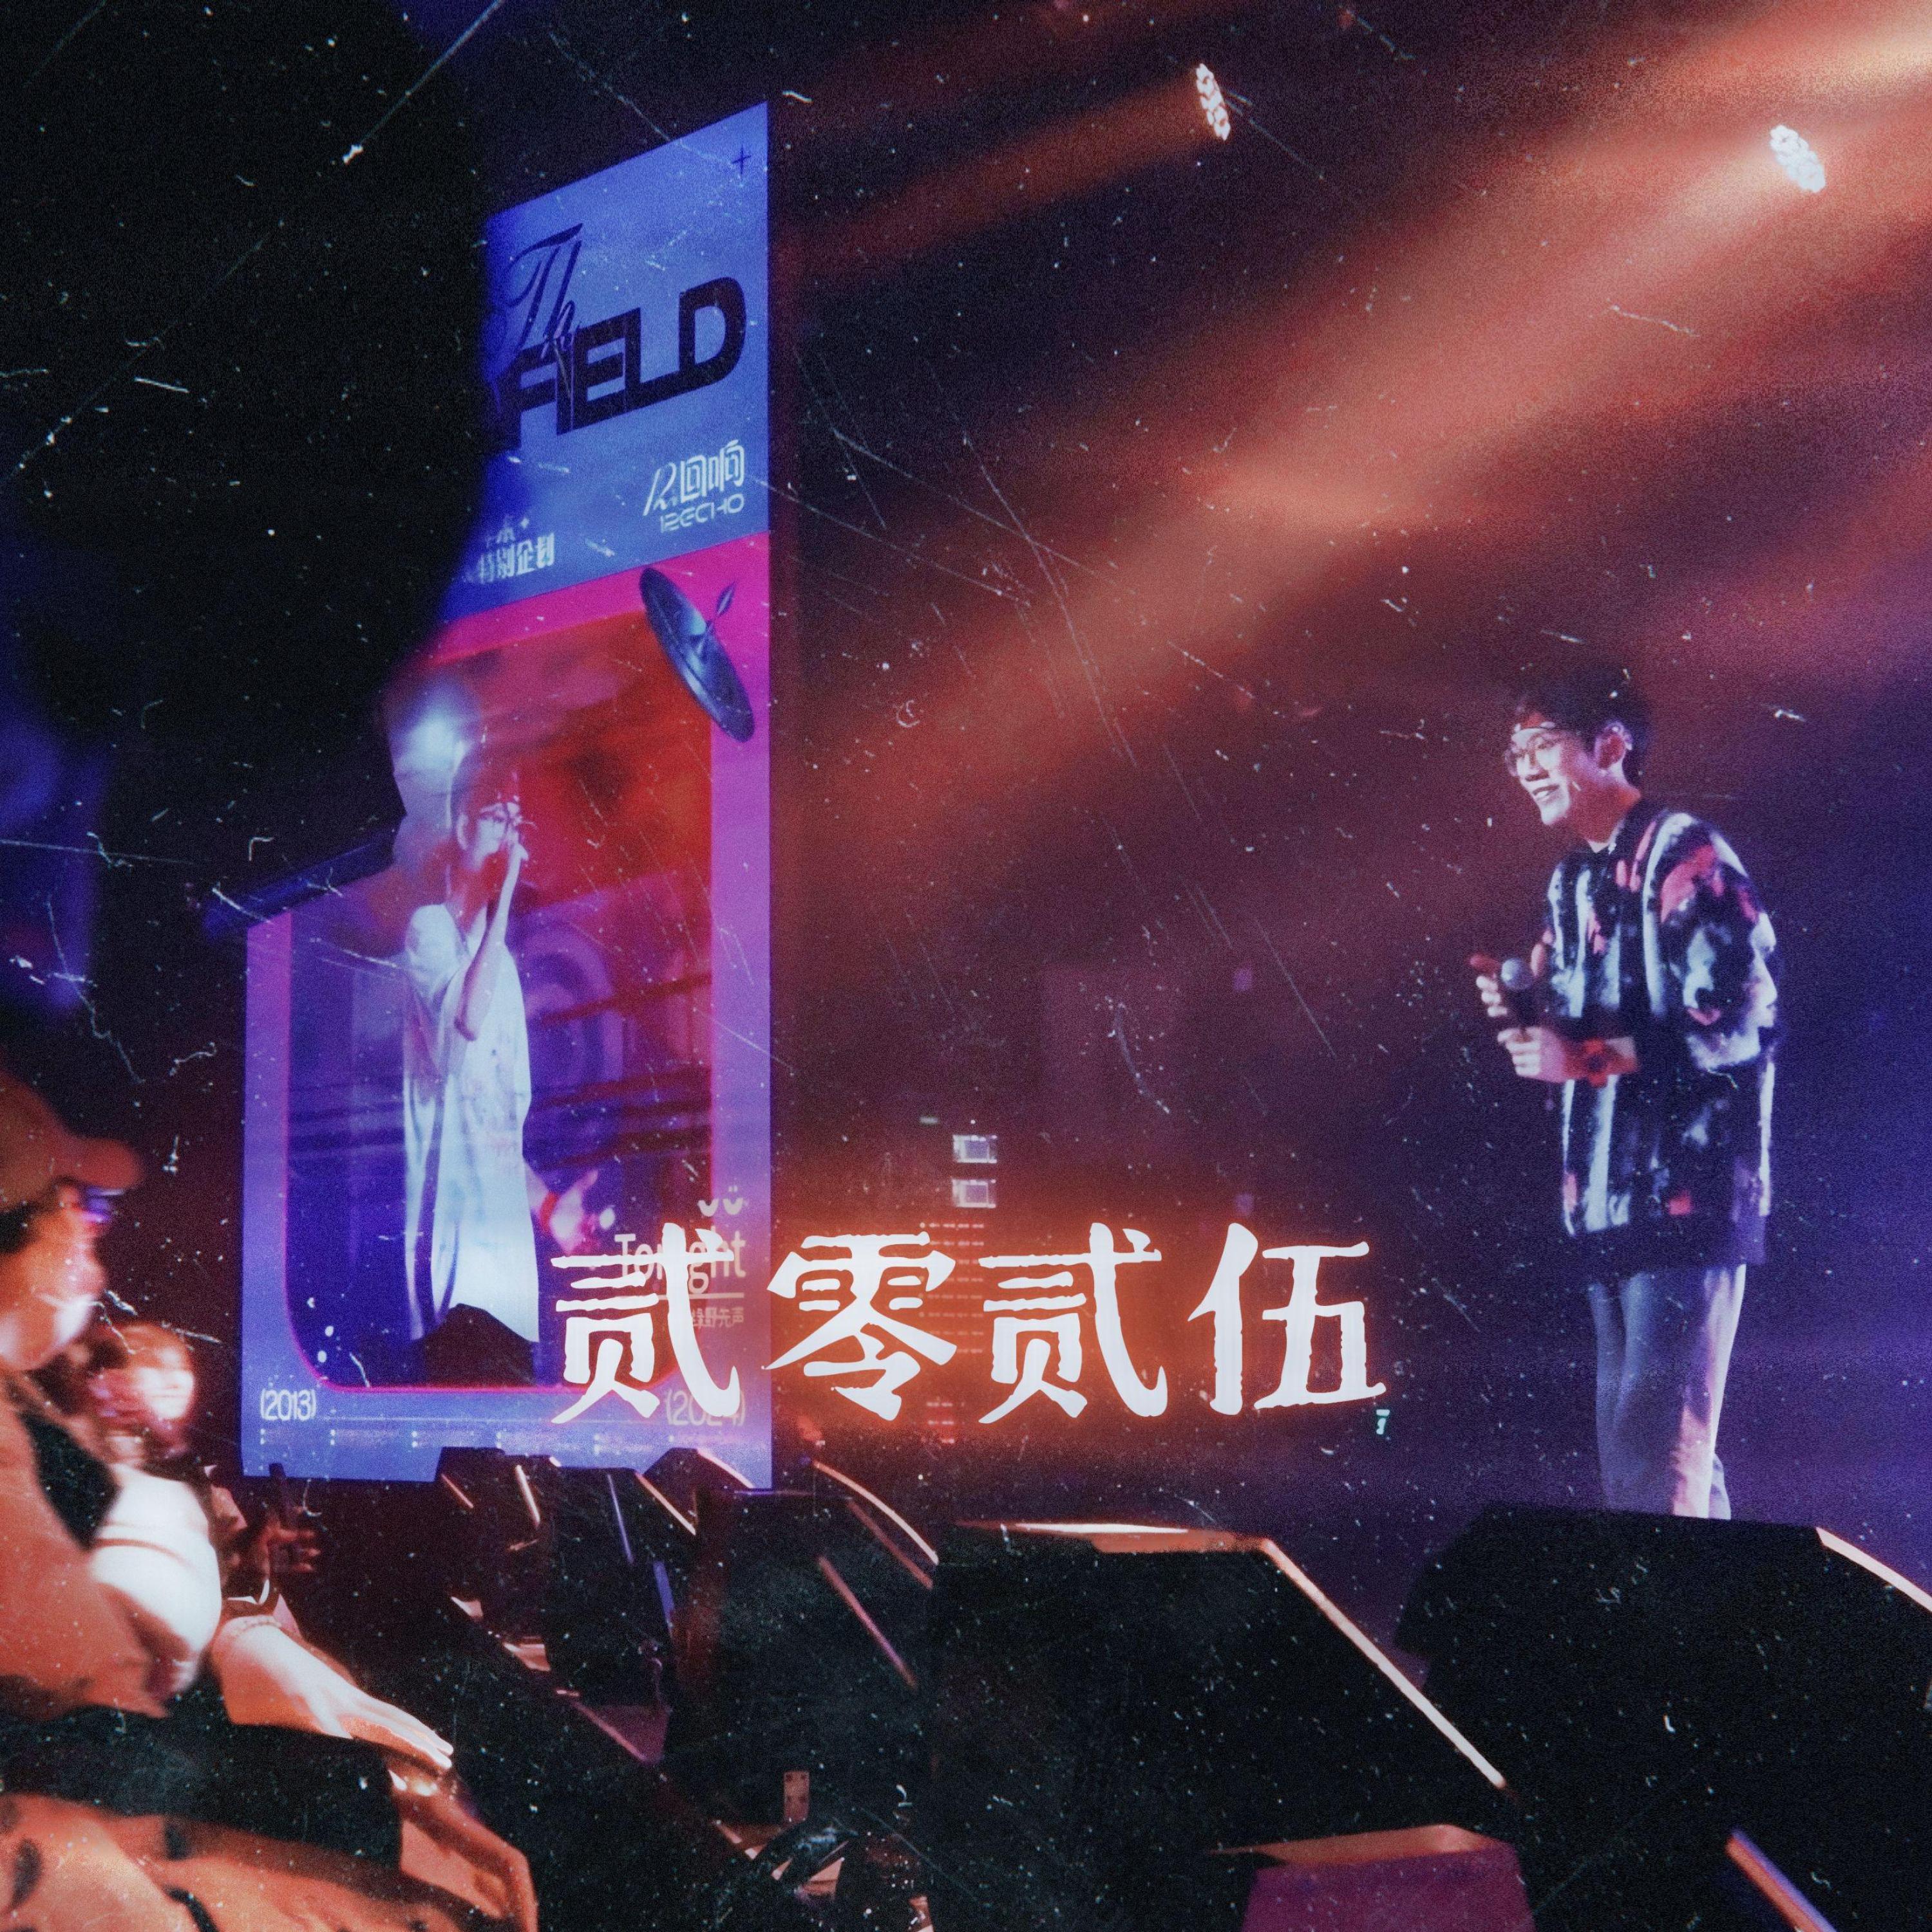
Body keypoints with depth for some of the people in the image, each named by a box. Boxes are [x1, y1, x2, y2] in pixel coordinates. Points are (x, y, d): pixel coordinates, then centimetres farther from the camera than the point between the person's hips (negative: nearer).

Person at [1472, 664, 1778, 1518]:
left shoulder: (1684, 856, -9)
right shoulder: (1571, 879, 17)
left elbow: (1740, 1022, -16)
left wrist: (1589, 1057, -19)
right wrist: (1525, 1013, 3)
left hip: (1688, 1193, -9)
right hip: (1606, 1198, 9)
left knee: (1658, 1446, -12)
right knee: (1633, 1439, 11)